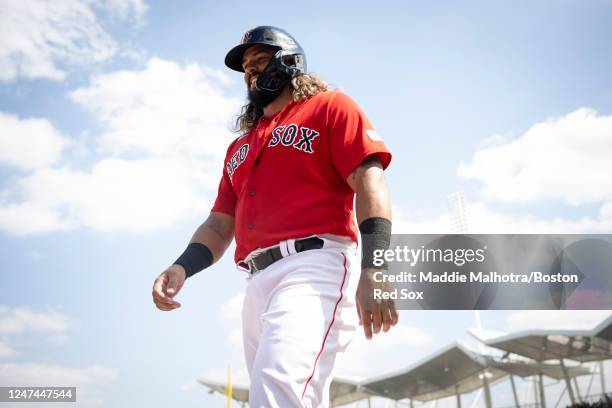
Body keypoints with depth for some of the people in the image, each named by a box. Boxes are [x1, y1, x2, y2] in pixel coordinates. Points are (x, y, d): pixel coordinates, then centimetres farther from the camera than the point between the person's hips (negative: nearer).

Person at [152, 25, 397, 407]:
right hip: (259, 282, 7)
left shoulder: (329, 107, 9)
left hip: (316, 265, -7)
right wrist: (181, 267, 3)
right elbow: (220, 224, 24)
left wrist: (372, 269, -19)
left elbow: (369, 181, -4)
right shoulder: (239, 147, 29)